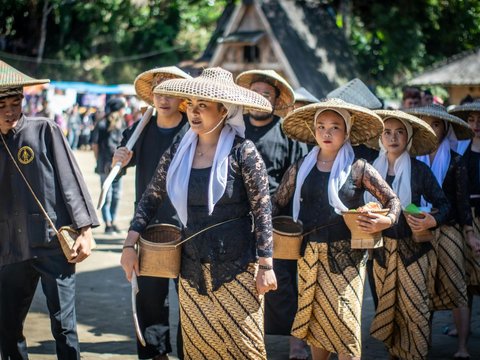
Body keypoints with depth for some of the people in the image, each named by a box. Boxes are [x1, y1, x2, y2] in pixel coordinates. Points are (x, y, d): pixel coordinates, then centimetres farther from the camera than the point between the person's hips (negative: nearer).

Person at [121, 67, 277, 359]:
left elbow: (262, 209, -9)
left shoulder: (242, 151, -10)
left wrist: (266, 265, -12)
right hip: (192, 268, 5)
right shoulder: (178, 151, 4)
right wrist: (130, 245, 5)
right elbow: (151, 198, 11)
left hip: (236, 267, -4)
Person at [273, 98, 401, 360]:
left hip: (345, 256, -3)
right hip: (309, 256, 3)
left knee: (344, 322, -8)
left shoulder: (357, 168, -2)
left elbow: (392, 200, 3)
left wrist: (387, 220, -17)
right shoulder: (301, 168, 6)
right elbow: (276, 203, 9)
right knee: (314, 319, 12)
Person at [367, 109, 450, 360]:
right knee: (387, 308, 9)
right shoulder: (373, 168, 3)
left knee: (414, 308, -5)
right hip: (382, 247, 3)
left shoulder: (419, 170, -4)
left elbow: (443, 204, -2)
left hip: (412, 248, -3)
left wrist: (432, 221, -20)